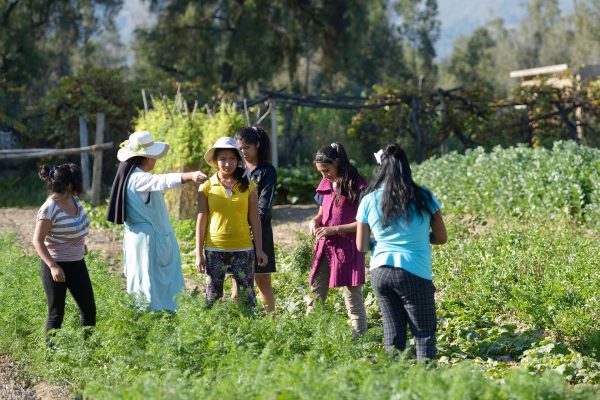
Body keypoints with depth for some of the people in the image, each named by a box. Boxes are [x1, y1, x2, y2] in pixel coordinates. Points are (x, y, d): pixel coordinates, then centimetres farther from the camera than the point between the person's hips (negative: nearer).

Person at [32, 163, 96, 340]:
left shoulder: (73, 199, 1)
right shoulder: (49, 209, -22)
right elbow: (38, 241, -20)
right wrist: (53, 267, -27)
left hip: (77, 263, 8)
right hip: (57, 267, -8)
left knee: (89, 309, 11)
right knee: (56, 314, 1)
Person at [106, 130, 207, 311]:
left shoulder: (135, 177, 12)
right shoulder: (138, 179, -21)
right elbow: (164, 181, -38)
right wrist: (190, 176, -52)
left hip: (155, 239, 10)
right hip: (147, 240, -10)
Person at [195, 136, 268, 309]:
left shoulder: (248, 185, 3)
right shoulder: (207, 187, 2)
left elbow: (254, 219, 6)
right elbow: (201, 222, 3)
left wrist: (259, 249, 2)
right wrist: (199, 253, 0)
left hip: (242, 250, 0)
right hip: (214, 250, 0)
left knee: (247, 296, 0)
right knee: (213, 297, 3)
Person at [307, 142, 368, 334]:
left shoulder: (357, 186, -11)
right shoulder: (326, 185, 10)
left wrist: (334, 229, -19)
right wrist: (315, 221, -1)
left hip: (347, 248, -7)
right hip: (324, 247, 7)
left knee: (352, 296, -2)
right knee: (315, 296, 8)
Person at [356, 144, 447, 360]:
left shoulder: (369, 200, 1)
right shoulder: (423, 198, -4)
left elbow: (361, 246, 5)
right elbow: (441, 238, 4)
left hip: (380, 272, 3)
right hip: (414, 273, -3)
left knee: (393, 329, 14)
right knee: (424, 333, 5)